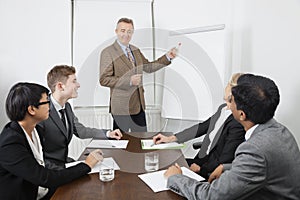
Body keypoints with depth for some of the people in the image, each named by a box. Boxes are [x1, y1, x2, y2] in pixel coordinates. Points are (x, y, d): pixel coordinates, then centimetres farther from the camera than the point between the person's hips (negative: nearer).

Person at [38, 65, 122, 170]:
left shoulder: (67, 107, 4)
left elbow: (80, 130, 18)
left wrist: (108, 133, 12)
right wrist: (61, 171, -24)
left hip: (65, 161, 8)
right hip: (51, 169, -8)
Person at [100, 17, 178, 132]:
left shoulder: (135, 50, 13)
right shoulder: (108, 52, -9)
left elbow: (148, 67, 20)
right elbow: (104, 80, -15)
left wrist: (167, 57, 9)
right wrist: (129, 81, -25)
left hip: (139, 105, 7)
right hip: (121, 107, -6)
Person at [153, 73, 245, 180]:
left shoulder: (237, 123, -25)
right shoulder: (222, 108, 1)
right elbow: (202, 127, 9)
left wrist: (200, 168, -11)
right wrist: (171, 138, 9)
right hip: (203, 159, 7)